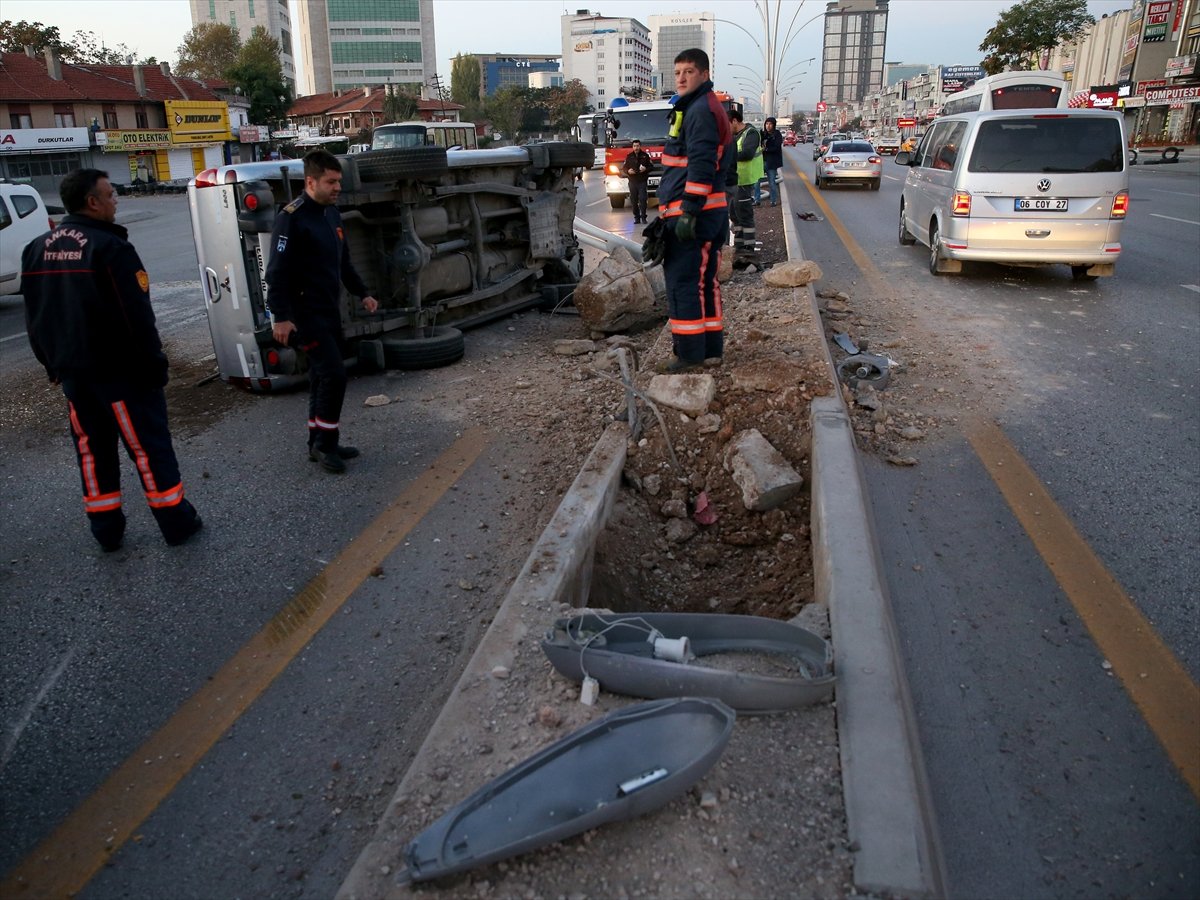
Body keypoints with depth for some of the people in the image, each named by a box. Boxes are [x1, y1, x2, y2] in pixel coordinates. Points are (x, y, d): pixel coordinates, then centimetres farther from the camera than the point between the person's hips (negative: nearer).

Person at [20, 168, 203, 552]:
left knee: (92, 449, 13)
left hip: (72, 371, 7)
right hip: (121, 370, -7)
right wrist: (155, 363, -12)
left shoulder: (36, 250, 9)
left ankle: (106, 530, 20)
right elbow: (137, 316, -19)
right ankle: (176, 522, 10)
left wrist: (53, 364, 21)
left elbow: (34, 318, 14)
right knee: (149, 446, 2)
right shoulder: (109, 247, -16)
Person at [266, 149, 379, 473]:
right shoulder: (292, 218, -15)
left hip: (330, 311, 9)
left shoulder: (332, 214, 12)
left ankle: (320, 441, 22)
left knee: (322, 376, 12)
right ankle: (325, 443, 2)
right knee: (334, 374, -12)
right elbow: (278, 271, -18)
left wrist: (363, 293, 17)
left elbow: (343, 262, 22)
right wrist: (281, 316, -23)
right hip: (306, 313, -9)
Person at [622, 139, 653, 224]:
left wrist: (645, 169, -13)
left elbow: (651, 166, 7)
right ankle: (636, 217, 9)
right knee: (634, 200, 2)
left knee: (642, 199, -9)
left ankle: (643, 217, -5)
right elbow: (624, 168, 14)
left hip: (642, 181, -2)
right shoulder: (629, 156, 9)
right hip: (632, 181, 2)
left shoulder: (645, 155, 3)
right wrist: (628, 171, -7)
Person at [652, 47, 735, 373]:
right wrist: (668, 210, 27)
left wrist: (688, 212, -24)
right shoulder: (694, 108, 22)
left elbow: (701, 166, -21)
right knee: (703, 281, 13)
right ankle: (711, 348, 20)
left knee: (683, 283, -7)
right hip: (708, 212, 11)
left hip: (694, 213, -11)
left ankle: (689, 353, -2)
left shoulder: (700, 111, -12)